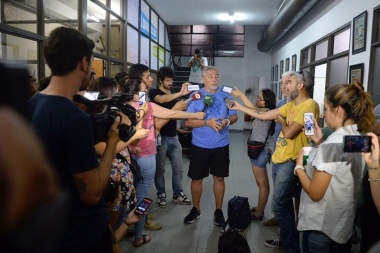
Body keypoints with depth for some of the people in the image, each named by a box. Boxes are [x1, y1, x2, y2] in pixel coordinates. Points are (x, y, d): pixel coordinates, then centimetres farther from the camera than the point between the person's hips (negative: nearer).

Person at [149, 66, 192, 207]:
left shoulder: (174, 95, 16)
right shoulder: (154, 93, -6)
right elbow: (161, 100, -31)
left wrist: (183, 107, 3)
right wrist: (180, 93, -41)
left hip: (173, 137, 6)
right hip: (161, 137, -6)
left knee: (178, 168, 10)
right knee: (160, 169, 6)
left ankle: (178, 194, 25)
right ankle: (161, 195, 21)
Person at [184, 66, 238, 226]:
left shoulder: (226, 95, 2)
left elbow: (234, 116, 6)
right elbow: (188, 122, -9)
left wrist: (227, 121, -17)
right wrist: (207, 123, -22)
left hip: (221, 145, 1)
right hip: (200, 145, -1)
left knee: (219, 178, 11)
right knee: (197, 178, 10)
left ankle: (218, 211, 27)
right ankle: (196, 209, 30)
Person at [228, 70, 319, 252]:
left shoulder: (309, 105, -17)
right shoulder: (291, 105, 11)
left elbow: (289, 133, -23)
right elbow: (263, 115, 14)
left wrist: (281, 120, -3)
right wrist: (239, 107, 16)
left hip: (290, 163, -9)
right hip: (278, 160, 9)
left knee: (278, 206, -7)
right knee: (284, 203, 19)